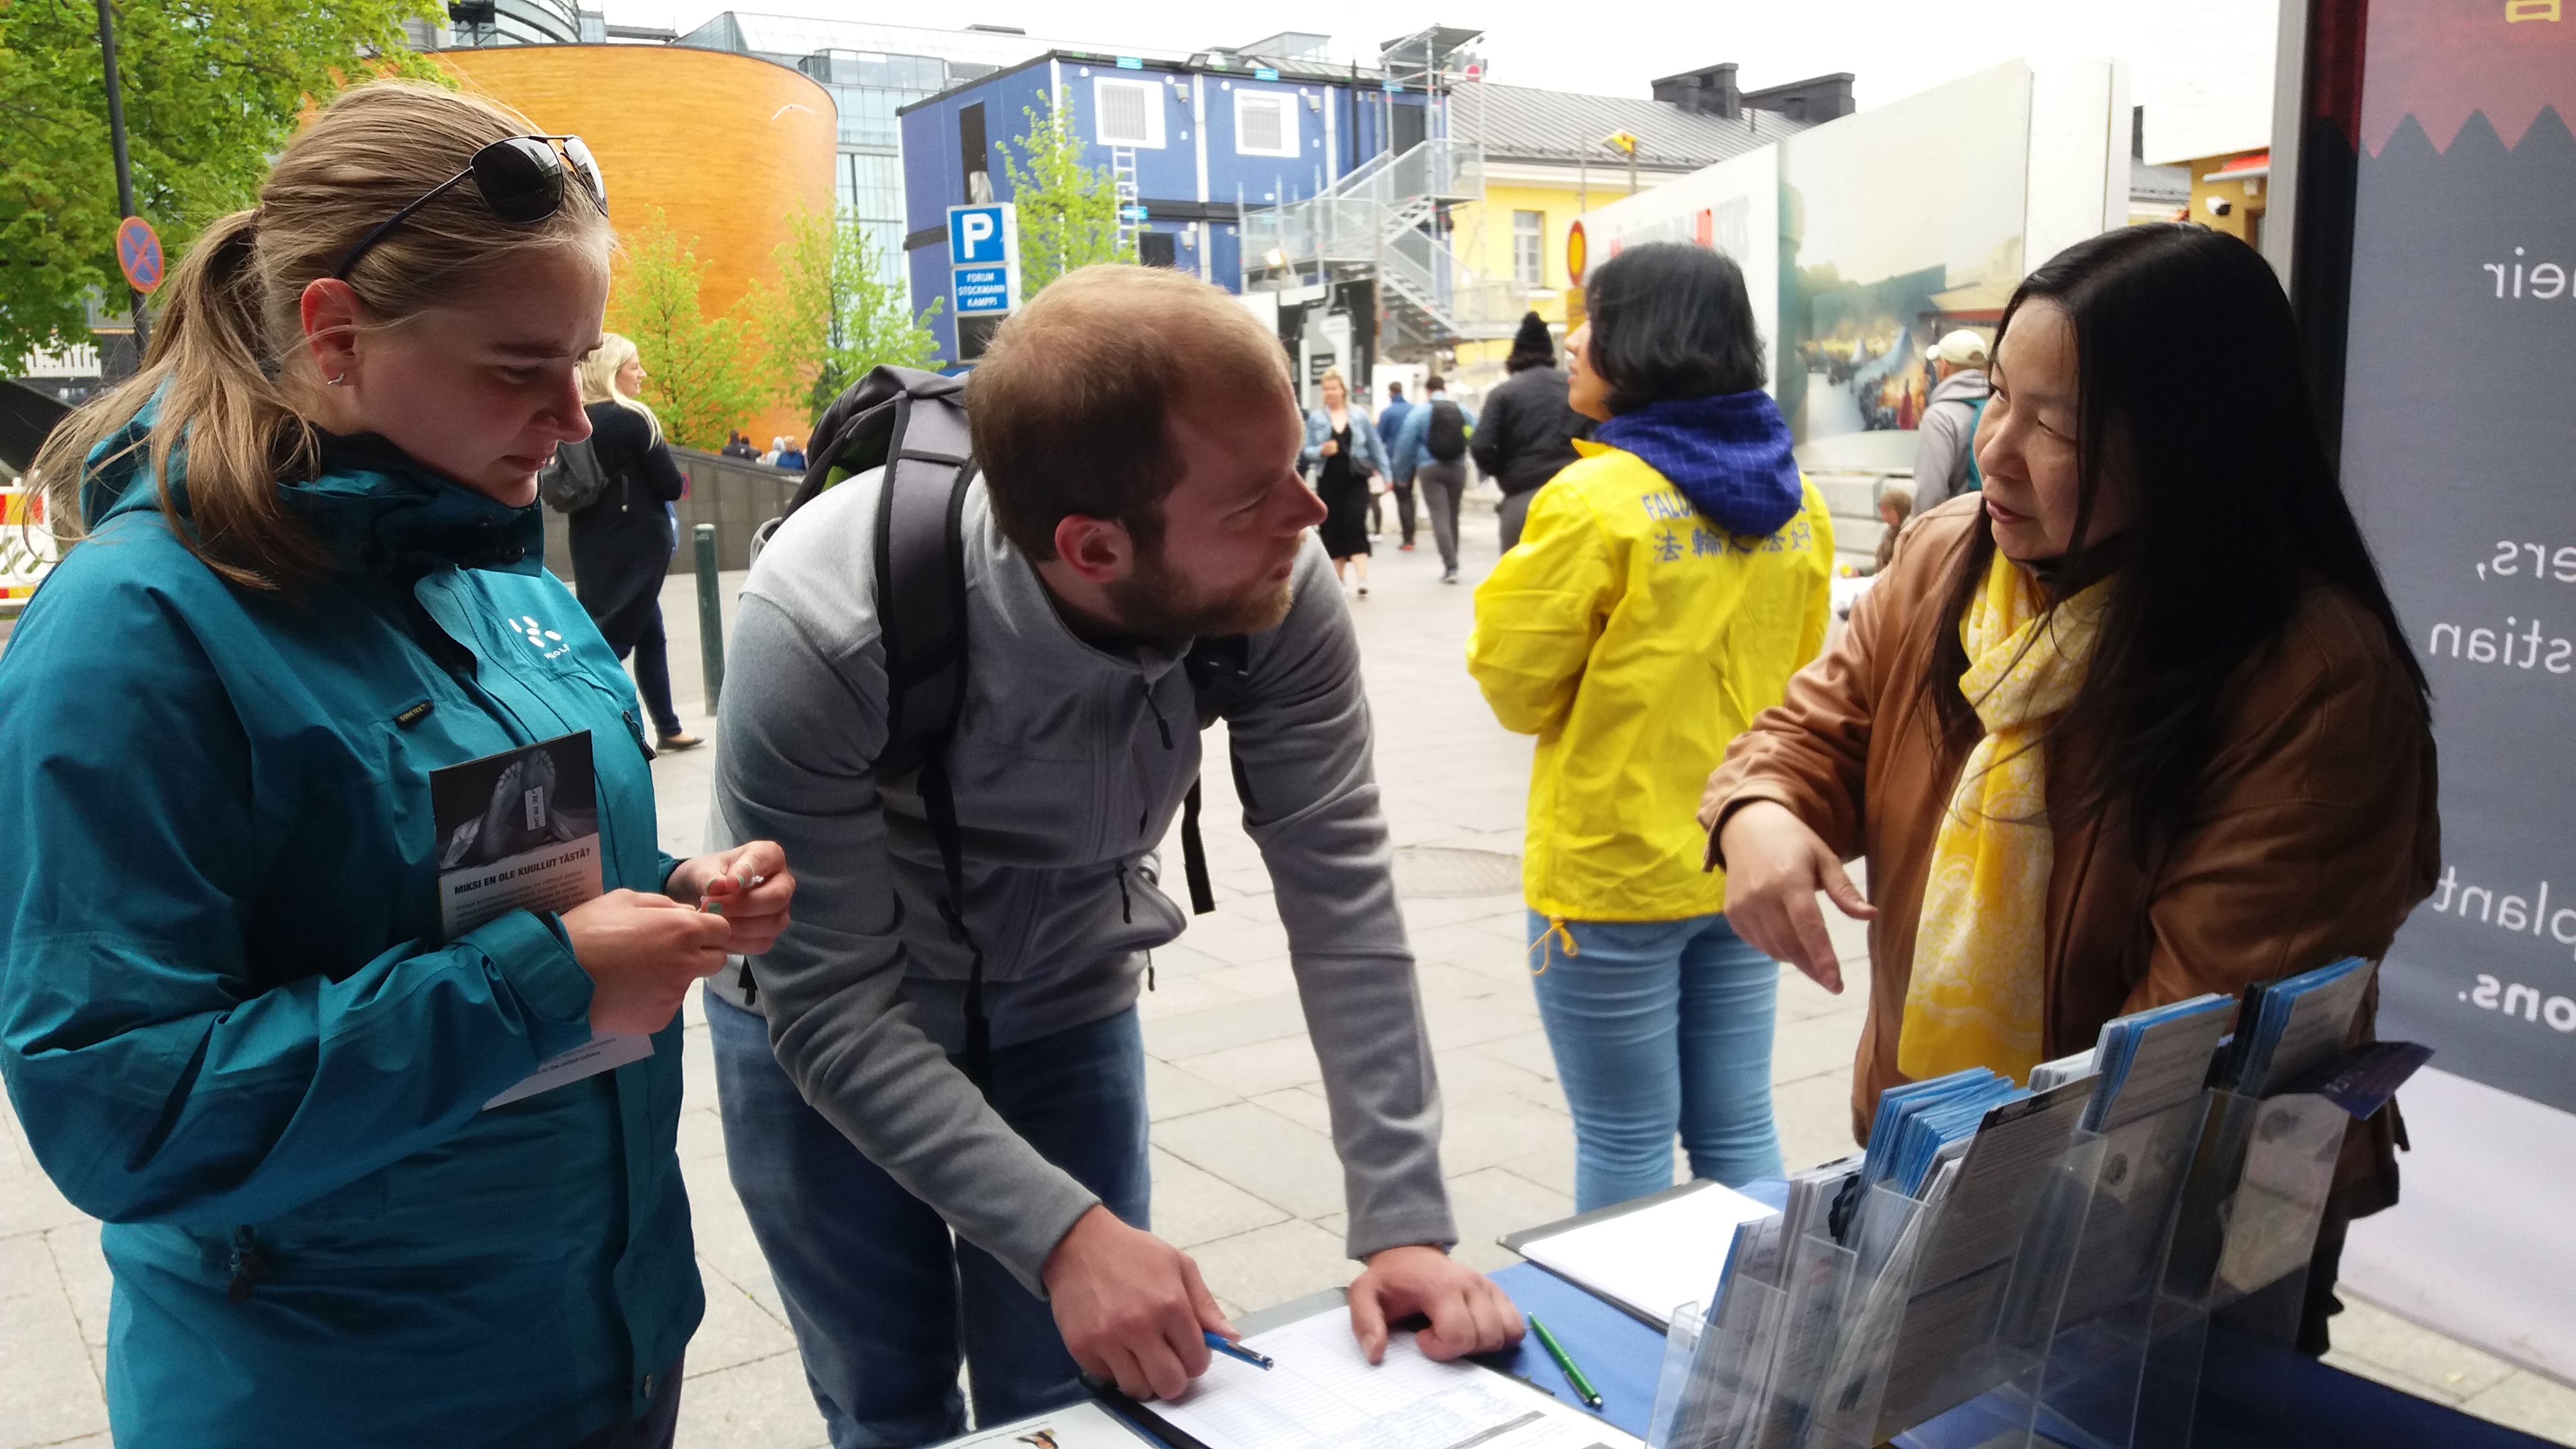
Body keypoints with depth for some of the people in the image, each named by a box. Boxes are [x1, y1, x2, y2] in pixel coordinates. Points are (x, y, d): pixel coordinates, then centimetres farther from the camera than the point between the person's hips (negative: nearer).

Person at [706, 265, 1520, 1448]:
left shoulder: (1278, 590, -27)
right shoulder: (821, 630, -35)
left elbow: (1340, 893, -23)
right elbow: (833, 1010, -29)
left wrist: (1403, 1221, -27)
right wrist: (1063, 1233, -38)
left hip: (1065, 1006, 2)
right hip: (824, 1034, -2)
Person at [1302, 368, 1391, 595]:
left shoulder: (1360, 415, 3)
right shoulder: (1315, 418, 2)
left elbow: (1376, 446, 8)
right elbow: (1306, 452, 1)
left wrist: (1384, 474, 6)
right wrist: (1321, 451, -20)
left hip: (1356, 480, -1)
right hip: (1328, 482, 1)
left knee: (1355, 525, -14)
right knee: (1332, 530, 5)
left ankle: (1362, 579, -16)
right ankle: (1338, 581, 17)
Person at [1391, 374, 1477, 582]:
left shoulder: (1419, 412, -1)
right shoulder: (1463, 411, 8)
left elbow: (1406, 444, -3)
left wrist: (1403, 472, 9)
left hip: (1430, 471, -4)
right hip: (1457, 469, 4)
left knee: (1440, 516, -7)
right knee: (1453, 516, 15)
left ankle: (1450, 566, -18)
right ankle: (1452, 563, 21)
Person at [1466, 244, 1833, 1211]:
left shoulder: (1596, 498, -17)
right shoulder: (1794, 500, 3)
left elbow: (1517, 684, -9)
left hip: (1612, 873, -6)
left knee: (1625, 1147, 7)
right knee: (1739, 1131, 16)